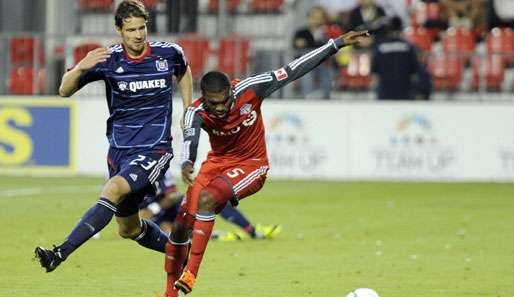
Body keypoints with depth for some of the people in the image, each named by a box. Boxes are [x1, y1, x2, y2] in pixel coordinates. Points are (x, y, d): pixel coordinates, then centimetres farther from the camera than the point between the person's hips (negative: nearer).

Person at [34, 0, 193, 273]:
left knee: (114, 189, -30)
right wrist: (80, 68, -29)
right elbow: (64, 91, -9)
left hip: (154, 150, -3)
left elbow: (183, 72, 22)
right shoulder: (108, 59, -6)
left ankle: (61, 253, -37)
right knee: (128, 229, 13)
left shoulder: (168, 53, -4)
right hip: (119, 150, 3)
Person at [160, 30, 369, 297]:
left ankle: (190, 273, -28)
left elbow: (293, 71, -18)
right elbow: (190, 136, -43)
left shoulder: (249, 90, -23)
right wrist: (186, 163, -67)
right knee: (181, 226, -2)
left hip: (250, 165, -3)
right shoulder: (196, 112, -21)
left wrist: (337, 44, -19)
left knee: (206, 199, -30)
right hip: (217, 162, 3)